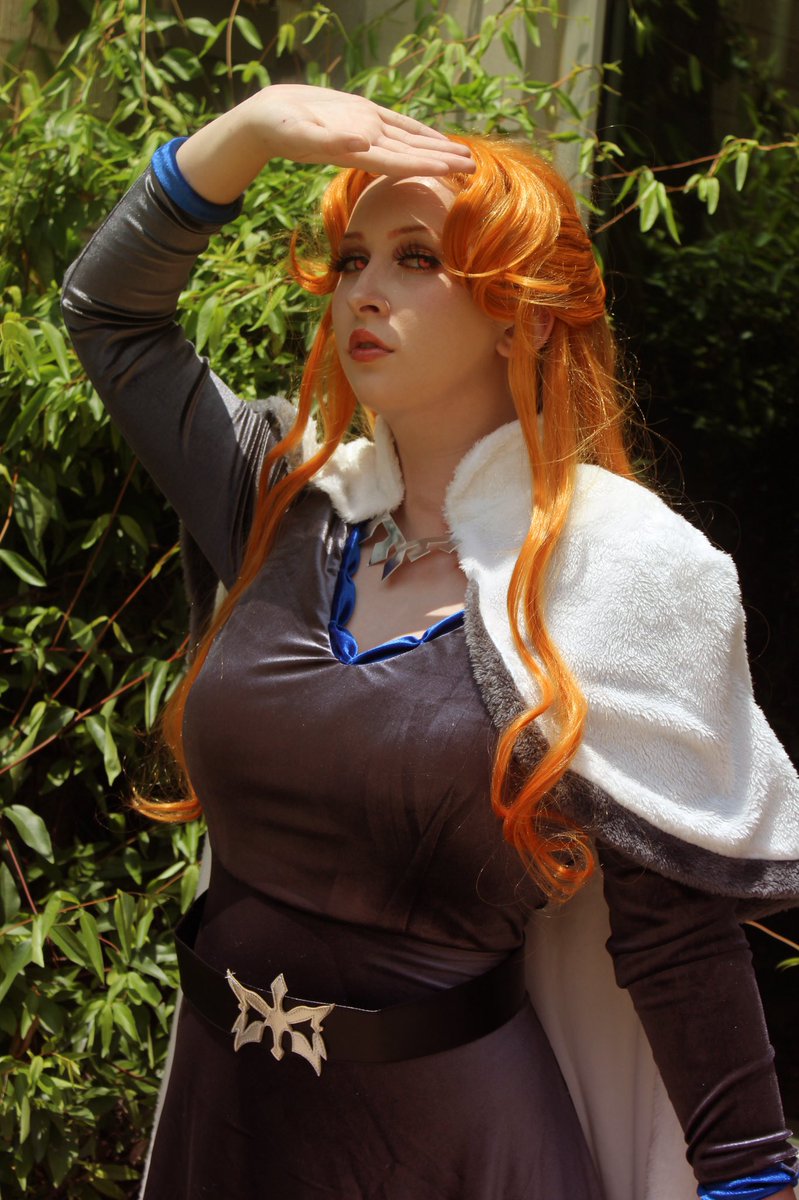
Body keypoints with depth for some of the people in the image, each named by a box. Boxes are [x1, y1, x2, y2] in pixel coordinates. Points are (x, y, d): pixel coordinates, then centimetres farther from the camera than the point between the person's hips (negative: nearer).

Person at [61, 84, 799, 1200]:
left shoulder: (621, 572, -11)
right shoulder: (289, 504, 4)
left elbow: (679, 933, -10)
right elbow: (110, 309, 10)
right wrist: (254, 125, -3)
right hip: (225, 1108, 5)